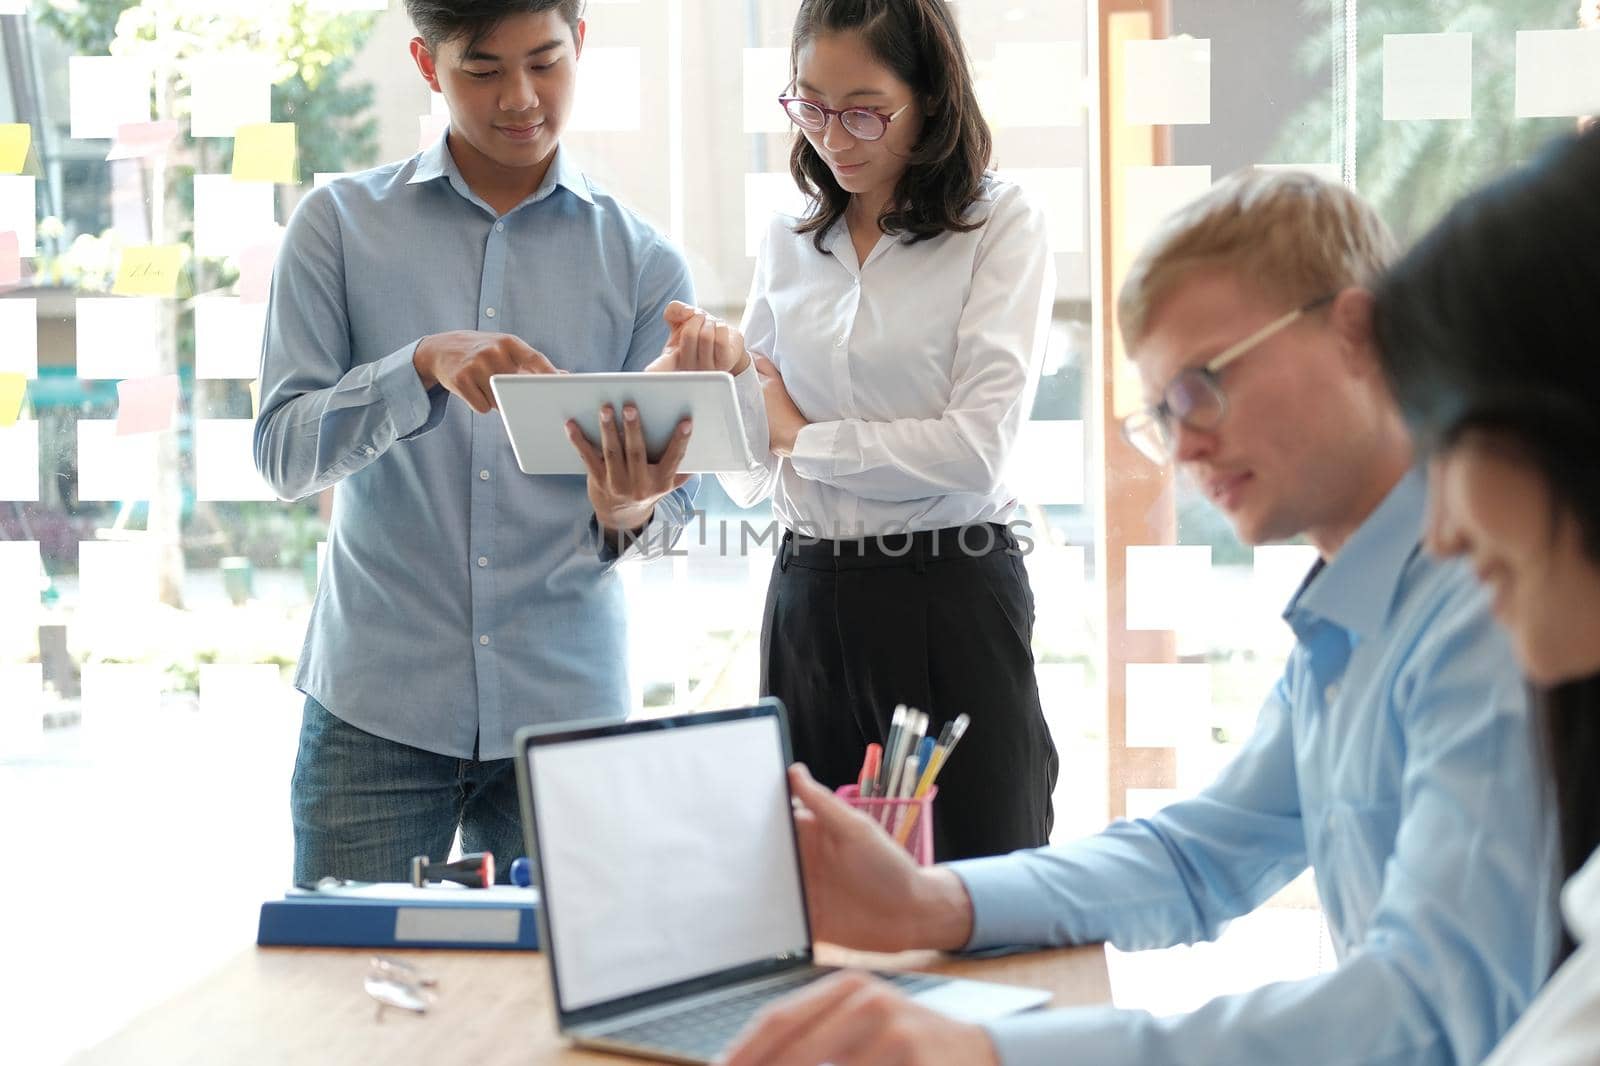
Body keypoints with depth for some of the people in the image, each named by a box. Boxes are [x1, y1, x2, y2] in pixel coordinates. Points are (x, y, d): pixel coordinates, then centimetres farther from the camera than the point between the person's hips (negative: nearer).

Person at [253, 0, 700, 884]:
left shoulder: (643, 263, 5)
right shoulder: (341, 224, 3)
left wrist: (628, 513, -21)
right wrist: (424, 366, -21)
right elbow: (282, 451, -5)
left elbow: (673, 499, 3)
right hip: (375, 709, -1)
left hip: (566, 710, 1)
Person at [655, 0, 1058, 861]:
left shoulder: (998, 226, -2)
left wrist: (802, 434, -4)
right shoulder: (788, 246, 11)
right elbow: (752, 477, 11)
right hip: (808, 601, 5)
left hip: (953, 602, -4)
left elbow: (977, 448, -13)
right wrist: (730, 374, -8)